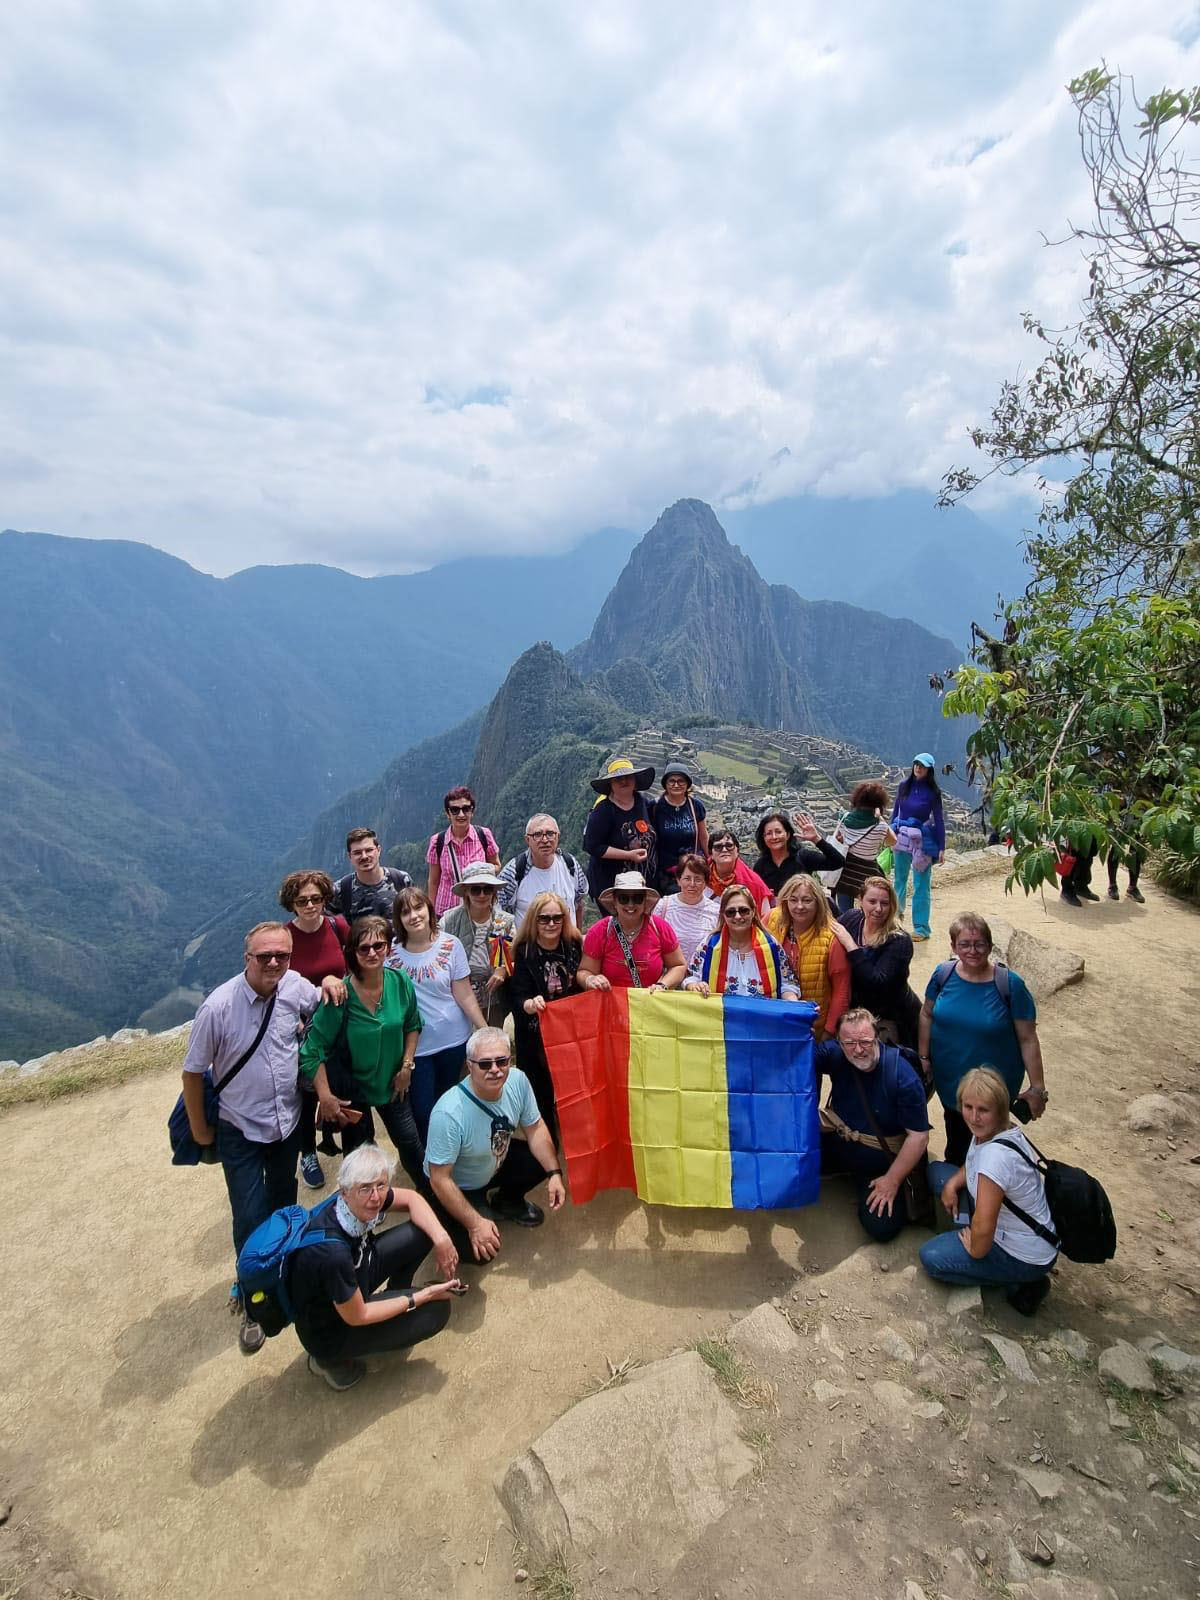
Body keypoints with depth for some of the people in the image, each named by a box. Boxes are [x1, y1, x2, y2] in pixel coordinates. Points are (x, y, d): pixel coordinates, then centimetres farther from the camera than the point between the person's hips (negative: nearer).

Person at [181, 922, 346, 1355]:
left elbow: (325, 1006, 8)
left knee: (283, 1202, 24)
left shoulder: (295, 986, -15)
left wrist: (331, 981, -15)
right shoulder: (218, 1007, -25)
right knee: (250, 1220, 1)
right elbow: (193, 1072, -11)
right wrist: (199, 1128, -1)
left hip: (289, 1121, 4)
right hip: (241, 1132, -4)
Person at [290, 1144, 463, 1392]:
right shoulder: (331, 1252, -39)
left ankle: (394, 1299, 18)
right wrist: (422, 1296, -16)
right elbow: (356, 1318, -24)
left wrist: (441, 1239, -17)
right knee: (436, 1309, -10)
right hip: (328, 1331, -6)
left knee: (423, 1231, -6)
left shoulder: (358, 1204, -20)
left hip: (351, 1280, 6)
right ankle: (334, 1360, 2)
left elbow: (411, 1198, -2)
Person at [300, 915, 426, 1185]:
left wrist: (407, 1065, -3)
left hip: (393, 1082, 3)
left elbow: (412, 1025, 4)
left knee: (411, 1143, 14)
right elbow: (314, 1049, -18)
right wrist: (325, 1096, -20)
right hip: (351, 1086, -3)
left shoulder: (400, 982, -14)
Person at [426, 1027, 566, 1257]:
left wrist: (555, 1174, -16)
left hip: (497, 1164, 6)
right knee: (480, 1252, -20)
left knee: (545, 1157, -13)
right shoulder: (448, 1113, -38)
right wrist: (475, 1224, -25)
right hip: (458, 1187, -5)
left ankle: (507, 1201, 16)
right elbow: (440, 1179, -28)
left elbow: (535, 1128, -6)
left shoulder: (517, 1080, -22)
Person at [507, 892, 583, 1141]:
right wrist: (530, 1004, -34)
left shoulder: (575, 945, 0)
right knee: (541, 1100, 3)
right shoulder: (523, 952, -8)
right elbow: (517, 997, -15)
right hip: (535, 1038, -2)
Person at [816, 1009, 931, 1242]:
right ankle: (846, 1172, 12)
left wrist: (892, 1180, -16)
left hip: (881, 1159, -4)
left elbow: (919, 1136, -19)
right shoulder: (835, 1053, -15)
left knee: (881, 1227, -18)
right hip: (837, 1143, 4)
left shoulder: (903, 1076, -25)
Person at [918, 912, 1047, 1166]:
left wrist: (1037, 1089, -11)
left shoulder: (1010, 984, -19)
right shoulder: (943, 974, -10)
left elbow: (1028, 1040, -14)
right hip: (948, 1081, 3)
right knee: (956, 1139, 24)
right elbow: (927, 1015, 4)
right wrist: (923, 1057, 2)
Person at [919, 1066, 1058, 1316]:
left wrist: (977, 1250, -13)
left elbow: (983, 1227, -33)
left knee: (931, 1257, -9)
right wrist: (952, 1184, -3)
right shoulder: (987, 1131, -9)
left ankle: (1020, 1283, 3)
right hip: (1006, 1227, 9)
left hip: (1026, 1258, -9)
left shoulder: (997, 1154, -36)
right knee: (937, 1171, 7)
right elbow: (974, 1165, 15)